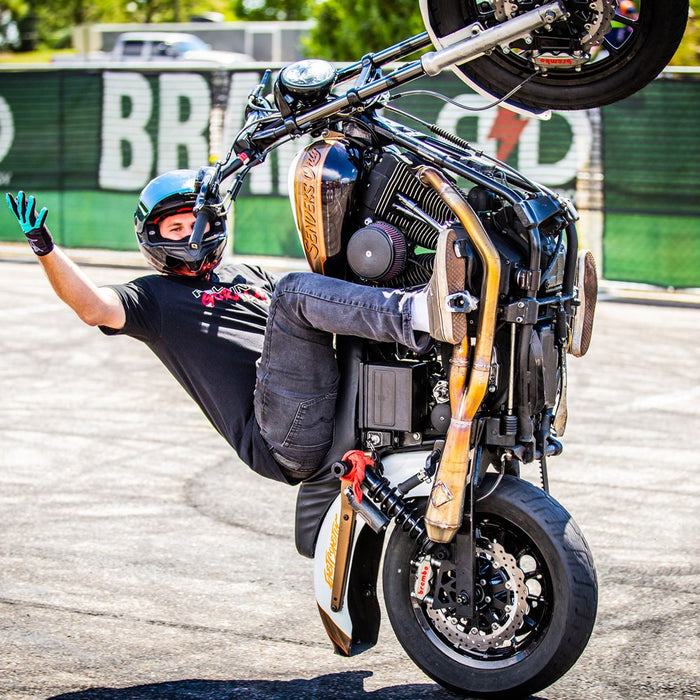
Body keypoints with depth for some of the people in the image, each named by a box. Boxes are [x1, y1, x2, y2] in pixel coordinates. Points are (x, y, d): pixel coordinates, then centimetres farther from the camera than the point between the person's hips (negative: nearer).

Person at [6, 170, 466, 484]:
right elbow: (95, 307, -1)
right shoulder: (154, 295, 19)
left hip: (338, 411, 6)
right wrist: (45, 248, -12)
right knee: (294, 290, -23)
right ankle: (427, 316, -43)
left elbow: (319, 315, 39)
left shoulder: (250, 276, 36)